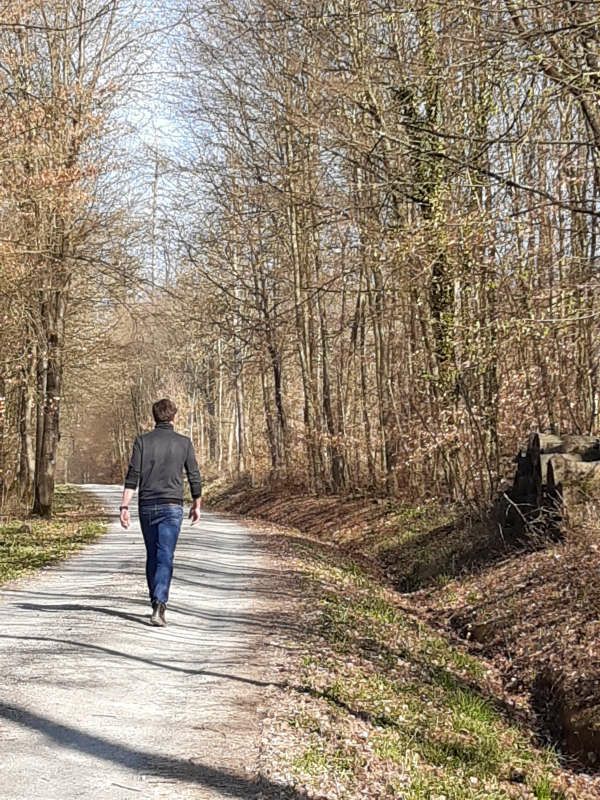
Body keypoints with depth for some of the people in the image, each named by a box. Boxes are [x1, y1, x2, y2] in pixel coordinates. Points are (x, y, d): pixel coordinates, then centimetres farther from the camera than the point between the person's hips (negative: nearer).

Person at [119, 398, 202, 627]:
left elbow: (132, 476, -6)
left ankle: (157, 602, 25)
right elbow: (194, 477, 4)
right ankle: (159, 606, -21)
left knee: (152, 556, 16)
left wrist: (124, 506, -5)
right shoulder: (184, 442, 0)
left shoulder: (142, 441, 0)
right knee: (165, 558, -6)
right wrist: (197, 505, 16)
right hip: (172, 506, -2)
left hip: (147, 506, 2)